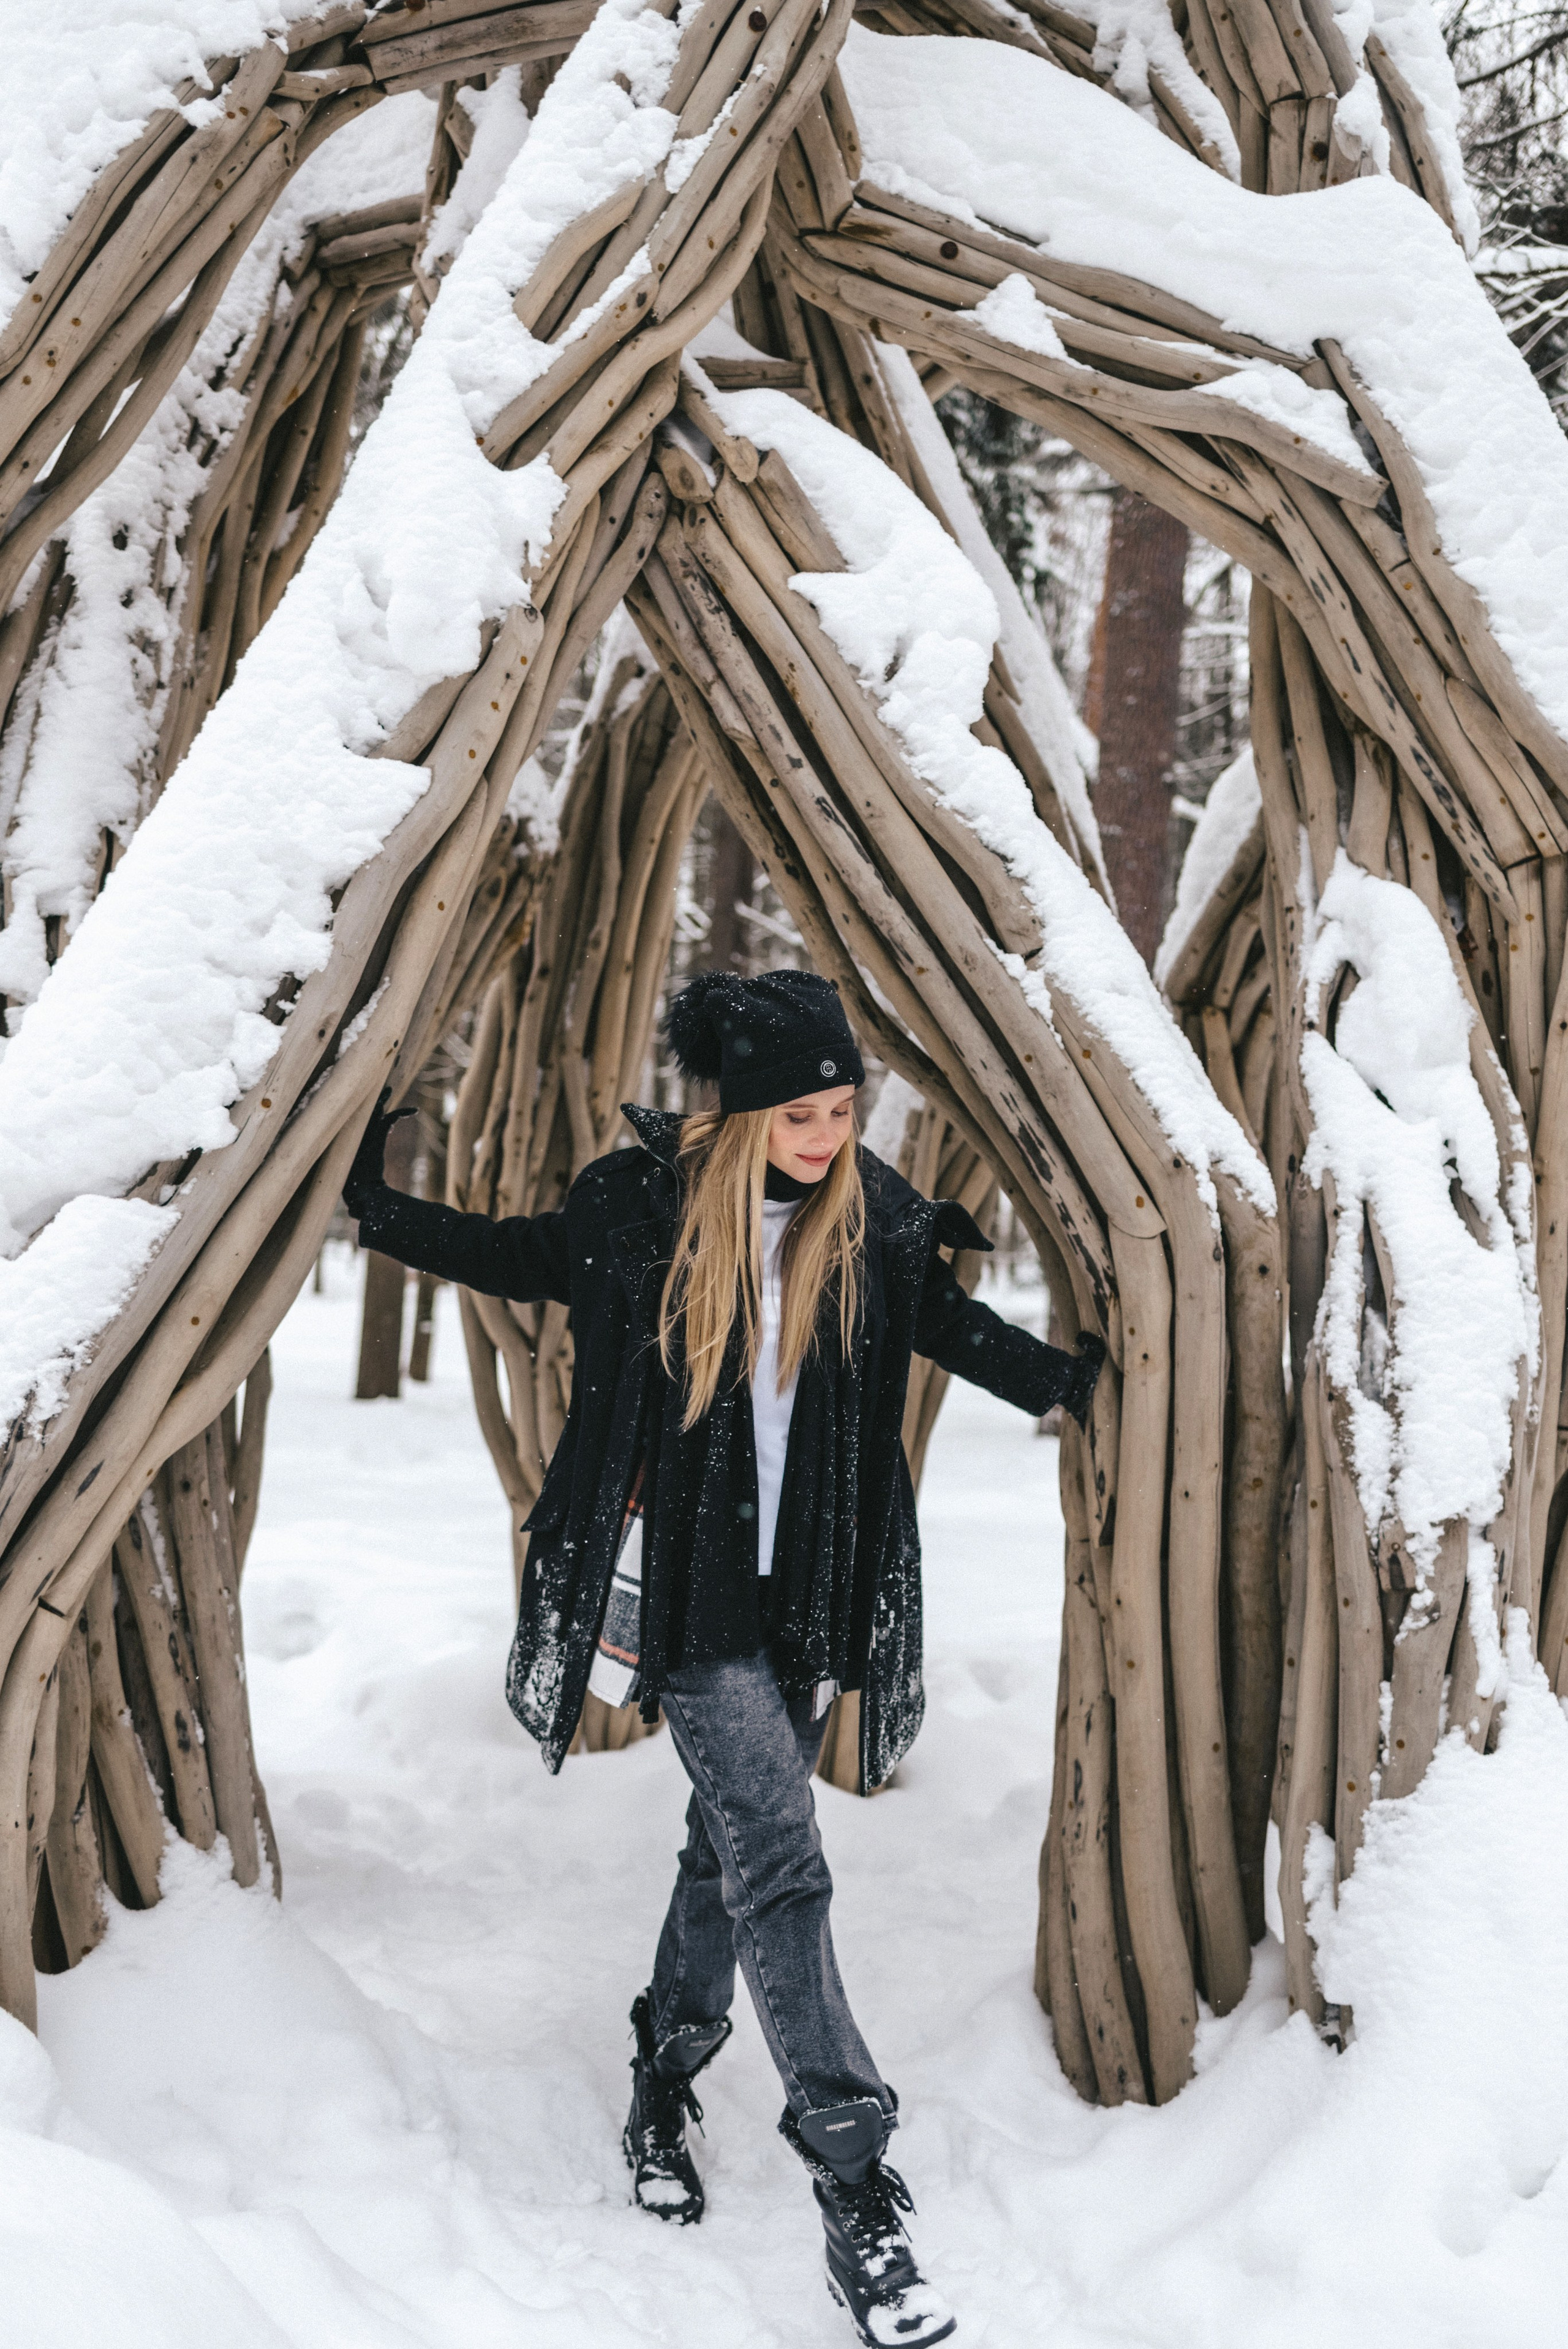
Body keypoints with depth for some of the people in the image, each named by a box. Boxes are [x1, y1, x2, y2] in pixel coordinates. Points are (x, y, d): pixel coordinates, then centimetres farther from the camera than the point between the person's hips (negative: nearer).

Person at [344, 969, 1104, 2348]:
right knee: (781, 1862, -11)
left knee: (733, 1840, 16)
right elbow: (521, 1261, 7)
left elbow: (957, 1328, 14)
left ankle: (667, 2080, 38)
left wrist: (1077, 1381, 6)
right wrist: (376, 1207, 3)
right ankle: (856, 2192, -7)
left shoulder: (877, 1223, -3)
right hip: (686, 1588, -4)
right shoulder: (641, 1206, -11)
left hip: (810, 1589, 4)